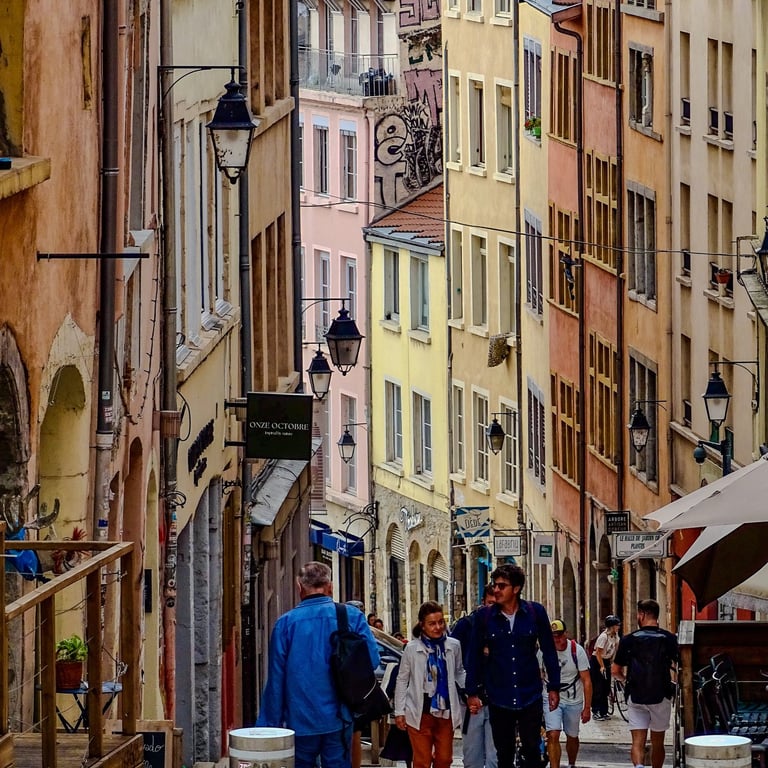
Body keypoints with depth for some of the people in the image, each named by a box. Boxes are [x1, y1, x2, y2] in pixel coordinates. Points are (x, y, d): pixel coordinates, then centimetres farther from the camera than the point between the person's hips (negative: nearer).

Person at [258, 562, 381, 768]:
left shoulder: (285, 623, -3)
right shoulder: (352, 617, -2)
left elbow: (276, 679, -1)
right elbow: (372, 660, -6)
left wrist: (270, 723, 5)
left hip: (299, 721, 0)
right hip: (337, 720, 0)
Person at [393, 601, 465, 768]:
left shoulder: (453, 646, 0)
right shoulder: (412, 649, -5)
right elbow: (402, 680, 3)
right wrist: (399, 711, 1)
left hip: (446, 712, 2)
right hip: (420, 713, -2)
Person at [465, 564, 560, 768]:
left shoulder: (536, 612, -4)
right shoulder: (485, 616, -3)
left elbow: (549, 651, 4)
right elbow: (474, 656, 4)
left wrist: (553, 687, 5)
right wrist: (472, 692, 3)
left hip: (530, 696, -1)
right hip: (499, 699, 1)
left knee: (532, 751, 2)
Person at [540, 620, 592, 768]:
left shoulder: (577, 650, -11)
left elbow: (586, 680, -7)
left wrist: (587, 708, -10)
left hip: (573, 701, 1)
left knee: (572, 737, 14)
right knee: (553, 736, -17)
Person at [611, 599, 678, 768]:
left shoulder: (628, 640, -1)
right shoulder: (669, 639, -3)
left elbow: (615, 671, 4)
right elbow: (678, 669, -8)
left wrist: (625, 679, 25)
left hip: (636, 697, -1)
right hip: (661, 697, 1)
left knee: (638, 741, -4)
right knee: (657, 742, 15)